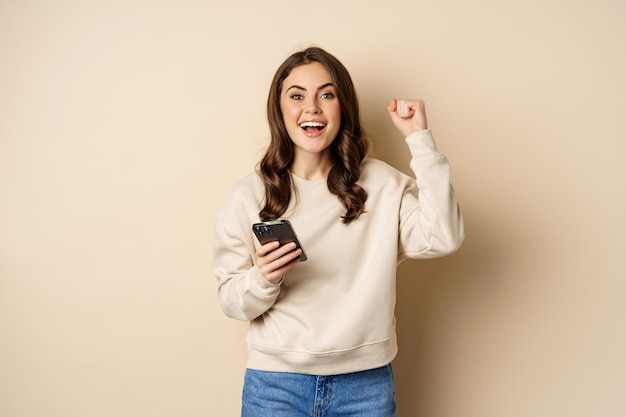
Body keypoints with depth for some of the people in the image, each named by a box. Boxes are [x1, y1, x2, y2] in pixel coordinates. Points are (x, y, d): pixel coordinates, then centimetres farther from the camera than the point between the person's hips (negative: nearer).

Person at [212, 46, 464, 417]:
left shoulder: (383, 185, -1)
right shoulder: (250, 195, -4)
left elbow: (443, 239, -16)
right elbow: (232, 302, -1)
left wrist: (421, 139, -14)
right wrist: (262, 279, -23)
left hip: (366, 383, 1)